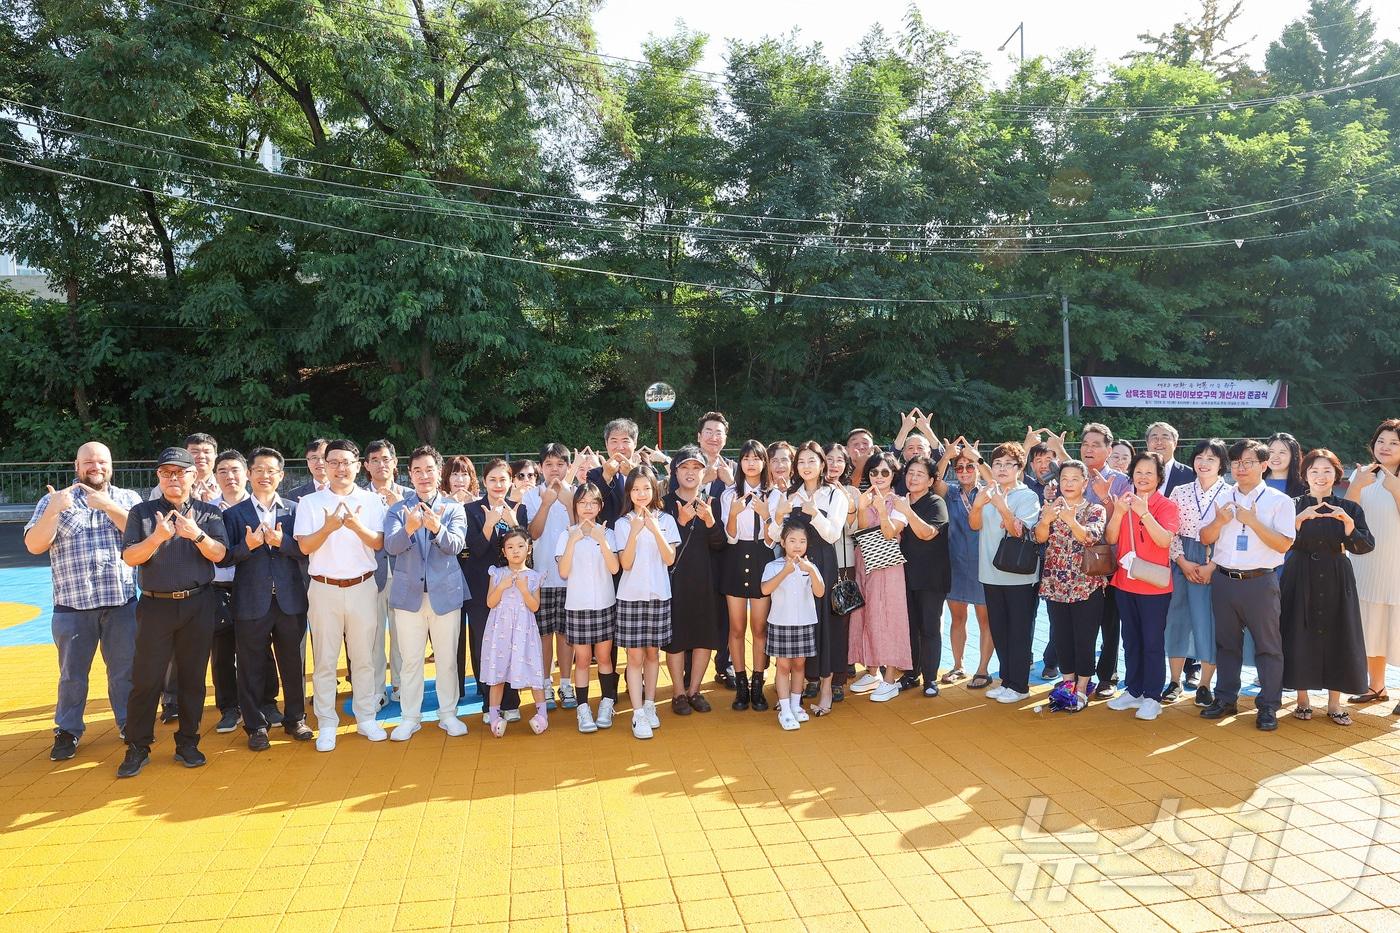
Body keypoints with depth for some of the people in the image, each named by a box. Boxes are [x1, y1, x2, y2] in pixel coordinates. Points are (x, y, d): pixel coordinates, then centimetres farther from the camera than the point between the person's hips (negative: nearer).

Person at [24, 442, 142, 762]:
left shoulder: (128, 498, 6)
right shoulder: (54, 500, 5)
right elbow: (34, 546, -4)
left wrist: (108, 506, -16)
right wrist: (53, 511, -19)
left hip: (121, 602, 1)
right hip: (73, 605, 0)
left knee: (125, 670, 10)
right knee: (72, 673, 9)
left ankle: (129, 724, 25)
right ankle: (68, 731, 24)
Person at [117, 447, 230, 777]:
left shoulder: (209, 513, 6)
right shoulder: (142, 512, 5)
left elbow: (218, 554, -5)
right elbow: (130, 558, -3)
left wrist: (197, 535, -23)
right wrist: (156, 538, -21)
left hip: (198, 605, 1)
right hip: (155, 605, 0)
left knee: (193, 677, 7)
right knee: (146, 678, 0)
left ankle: (187, 743, 18)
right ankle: (137, 748, 12)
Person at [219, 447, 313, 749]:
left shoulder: (295, 510, 6)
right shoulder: (234, 514, 3)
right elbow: (223, 557, -1)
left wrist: (282, 541, -16)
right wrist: (247, 545, -17)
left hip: (290, 600, 1)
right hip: (251, 602, -1)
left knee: (293, 663, 10)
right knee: (252, 666, 7)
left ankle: (295, 718, 26)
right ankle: (256, 725, 21)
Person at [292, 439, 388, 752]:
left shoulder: (371, 500, 2)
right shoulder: (310, 502, 1)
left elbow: (379, 543, -4)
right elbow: (305, 547, -5)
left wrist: (357, 526, -22)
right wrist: (328, 528, -21)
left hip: (363, 587, 1)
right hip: (324, 588, 0)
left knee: (363, 657, 8)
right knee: (325, 660, 5)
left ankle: (366, 718, 19)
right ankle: (326, 724, 15)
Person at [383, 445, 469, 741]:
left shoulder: (454, 508, 0)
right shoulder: (398, 509, 2)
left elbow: (455, 545, -15)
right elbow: (390, 546, -13)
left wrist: (437, 528, -36)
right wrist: (408, 529, -35)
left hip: (445, 591, 0)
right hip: (408, 592, 0)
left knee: (447, 658, 8)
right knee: (410, 659, 8)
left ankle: (448, 714, 22)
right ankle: (409, 717, 21)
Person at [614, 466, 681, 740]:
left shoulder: (666, 520, 2)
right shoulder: (623, 523, -2)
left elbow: (670, 559, -8)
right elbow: (626, 564, -10)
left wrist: (654, 529, -18)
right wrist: (635, 531, -20)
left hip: (659, 594, 2)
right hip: (631, 595, -1)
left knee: (653, 653, 12)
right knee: (635, 656, -1)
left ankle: (650, 704, 25)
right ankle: (638, 714, 4)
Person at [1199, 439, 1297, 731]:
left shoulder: (1279, 501, -3)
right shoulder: (1223, 499, 10)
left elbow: (1284, 544, -12)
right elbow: (1205, 538, 8)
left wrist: (1253, 521, -19)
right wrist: (1219, 521, -10)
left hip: (1259, 582, -4)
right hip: (1224, 580, 4)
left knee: (1267, 645, 3)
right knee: (1226, 642, 13)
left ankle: (1268, 707, 13)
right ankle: (1226, 699, 25)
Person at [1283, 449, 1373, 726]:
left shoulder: (1349, 509, 4)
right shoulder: (1293, 506, 0)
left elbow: (1365, 546, -6)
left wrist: (1348, 522, -21)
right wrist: (1300, 520, -24)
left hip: (1337, 582, 1)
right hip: (1301, 581, -1)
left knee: (1337, 637, 3)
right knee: (1300, 636, 0)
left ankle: (1334, 703, 15)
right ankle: (1303, 699, 14)